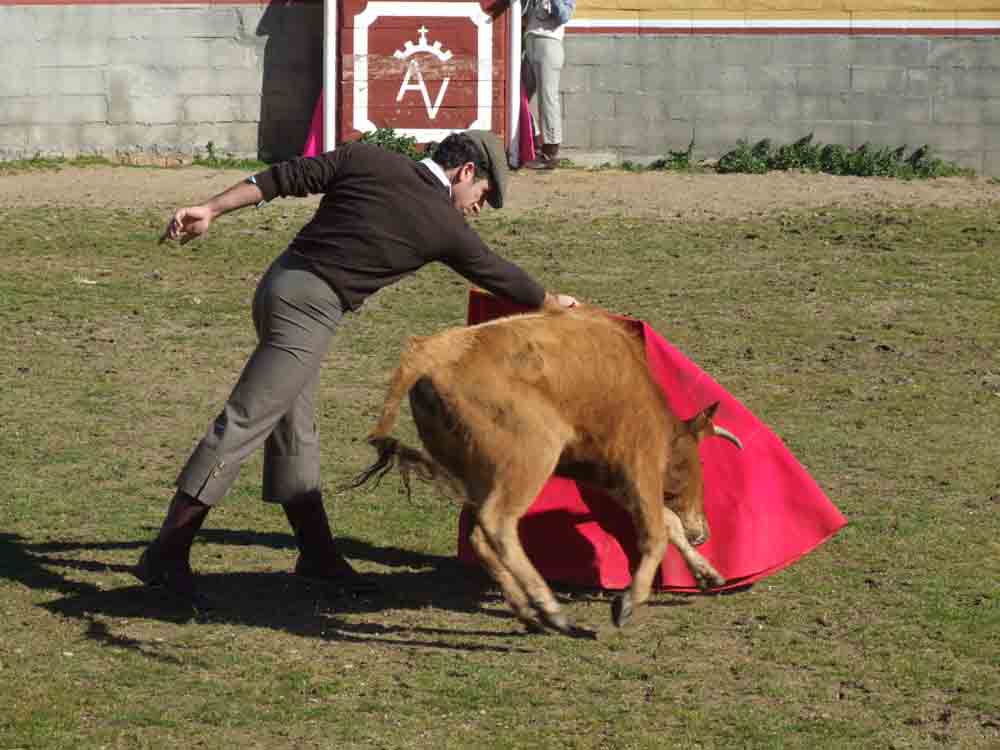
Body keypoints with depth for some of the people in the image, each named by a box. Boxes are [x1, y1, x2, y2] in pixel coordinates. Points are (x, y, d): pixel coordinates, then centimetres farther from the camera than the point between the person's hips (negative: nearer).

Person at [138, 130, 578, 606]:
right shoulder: (445, 226, -1)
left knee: (295, 429, 14)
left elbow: (281, 178, 3)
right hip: (310, 311, -8)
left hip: (279, 281, 8)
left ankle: (318, 554, 23)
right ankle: (167, 555, -13)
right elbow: (500, 276, 16)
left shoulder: (365, 159, 8)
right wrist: (555, 304, 33)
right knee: (242, 426, -10)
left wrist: (211, 209, 3)